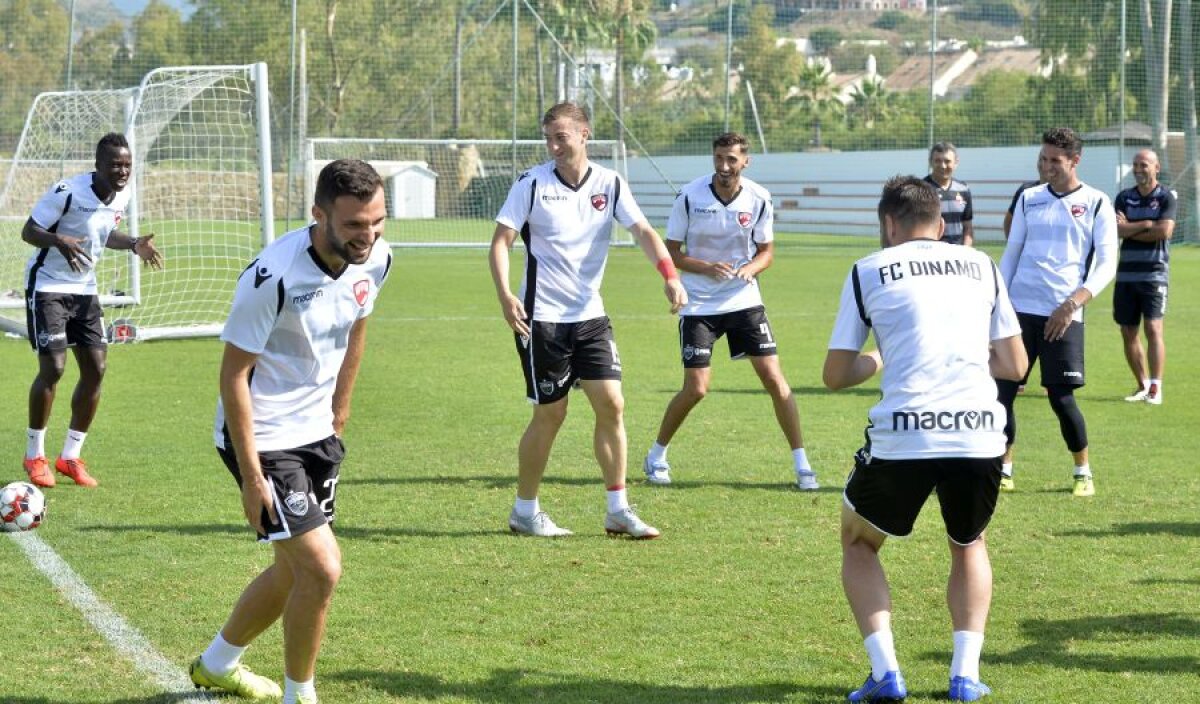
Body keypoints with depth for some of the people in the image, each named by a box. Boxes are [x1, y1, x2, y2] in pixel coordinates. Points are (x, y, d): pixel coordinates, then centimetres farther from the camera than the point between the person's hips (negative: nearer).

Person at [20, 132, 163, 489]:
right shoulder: (68, 191, -23)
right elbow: (28, 231, -18)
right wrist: (59, 240, -37)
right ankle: (35, 456, 4)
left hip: (84, 288, 7)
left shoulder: (122, 196, -1)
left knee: (96, 368, 0)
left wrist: (134, 244, -1)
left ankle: (70, 456, 13)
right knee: (53, 367, -14)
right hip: (47, 285, -7)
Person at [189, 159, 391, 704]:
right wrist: (251, 476, -21)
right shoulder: (273, 277, -28)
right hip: (263, 438, -8)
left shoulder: (375, 259, -7)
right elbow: (233, 373, -21)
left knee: (296, 570, 19)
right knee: (322, 568, -15)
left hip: (317, 433, 8)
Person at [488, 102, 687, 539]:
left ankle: (618, 512, 6)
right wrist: (505, 296, -23)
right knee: (550, 414, 0)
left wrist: (670, 275, -25)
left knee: (611, 405, -3)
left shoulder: (610, 184, 1)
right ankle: (524, 511, 15)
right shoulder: (532, 184, -7)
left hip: (590, 315, 4)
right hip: (541, 318, -4)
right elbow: (500, 241, -7)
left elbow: (642, 231, -8)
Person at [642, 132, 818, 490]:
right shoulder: (690, 196, -11)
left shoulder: (759, 199, -5)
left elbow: (766, 251, 7)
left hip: (744, 299, 2)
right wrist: (707, 267, -22)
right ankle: (656, 456, 17)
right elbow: (670, 252, -5)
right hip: (699, 304, -2)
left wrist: (751, 268, -16)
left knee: (774, 379, -5)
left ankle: (801, 463, 4)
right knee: (695, 389, -7)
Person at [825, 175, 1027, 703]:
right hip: (981, 436, 2)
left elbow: (835, 376, 10)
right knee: (969, 547, 30)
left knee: (858, 543, 23)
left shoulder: (868, 271, 9)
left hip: (902, 438, -2)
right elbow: (1015, 365, 17)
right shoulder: (981, 266, 16)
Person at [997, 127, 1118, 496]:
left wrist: (1073, 303, -17)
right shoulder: (1029, 199, 11)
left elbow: (1107, 263, -5)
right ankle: (1004, 469, 12)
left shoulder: (1096, 204, -1)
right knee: (1001, 390, -1)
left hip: (1063, 315, -4)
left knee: (1061, 397, -5)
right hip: (1019, 309, 4)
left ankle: (1083, 472, 14)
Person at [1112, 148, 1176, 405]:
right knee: (1128, 332, 6)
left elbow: (1165, 231, -14)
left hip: (1154, 274, -4)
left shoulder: (1165, 197, 0)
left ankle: (1156, 388, -11)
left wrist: (1130, 229, -7)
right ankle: (1142, 385, 19)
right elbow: (1116, 230, -4)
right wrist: (1146, 224, -12)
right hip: (1126, 275, 4)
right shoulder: (1124, 197, 10)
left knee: (1153, 328, -13)